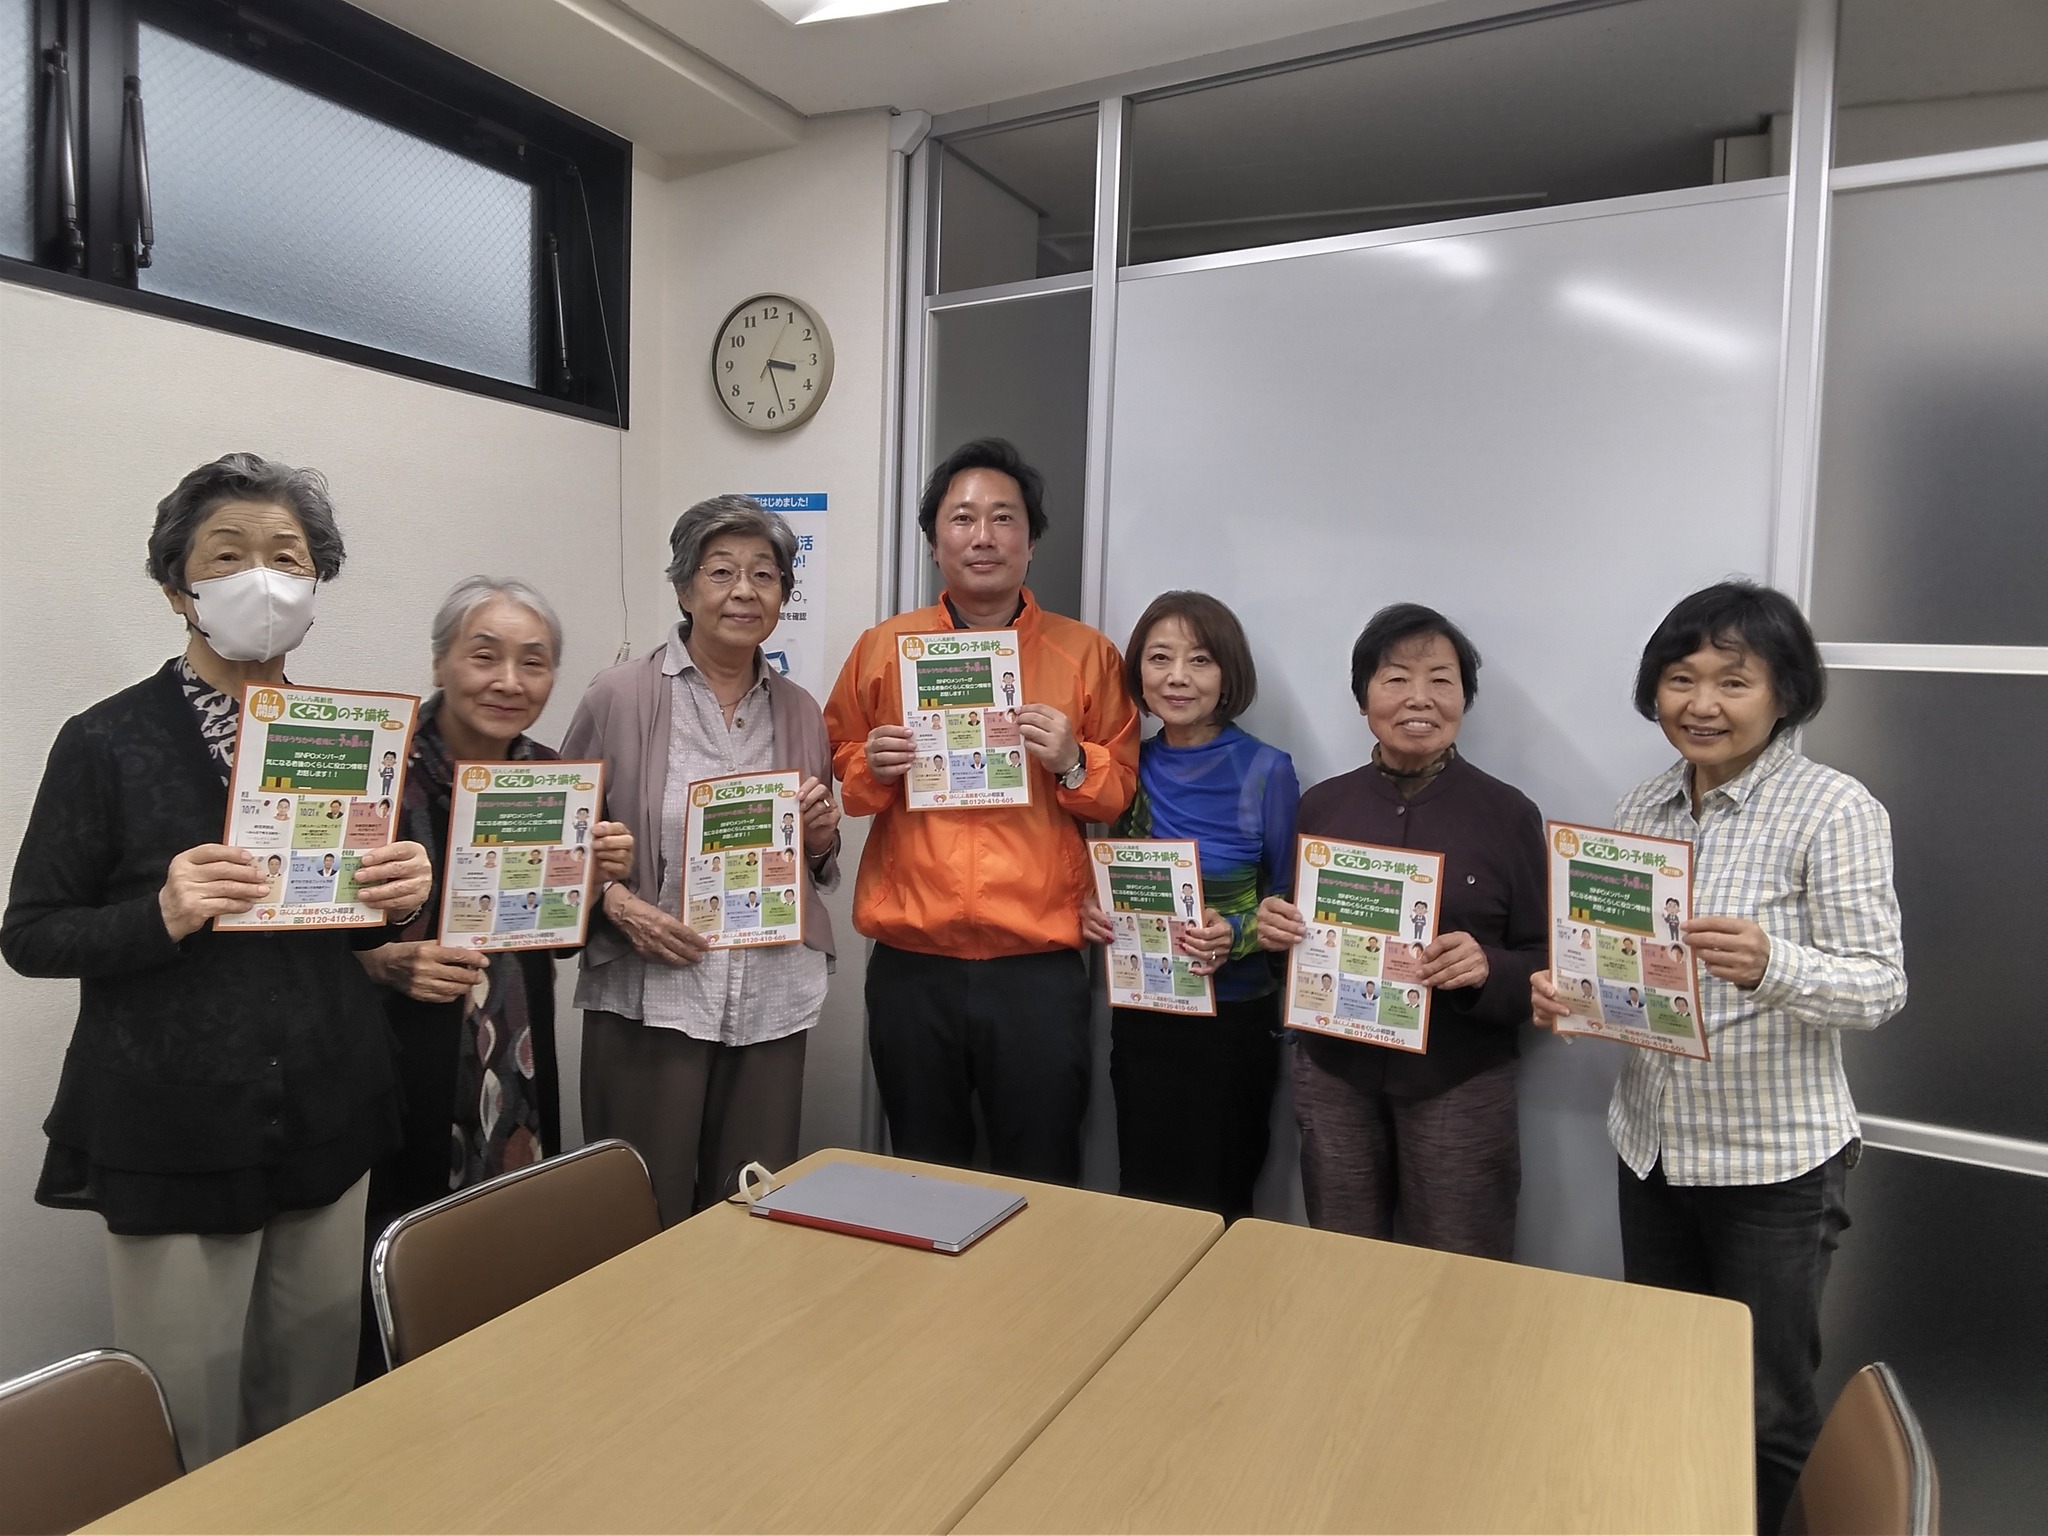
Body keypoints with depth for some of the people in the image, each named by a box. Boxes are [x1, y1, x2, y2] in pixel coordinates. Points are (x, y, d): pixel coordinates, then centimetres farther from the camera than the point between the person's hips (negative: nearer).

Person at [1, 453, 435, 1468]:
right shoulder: (109, 742, -5)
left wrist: (402, 897, -5)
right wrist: (163, 915, -20)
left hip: (327, 1114, 4)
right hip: (174, 1139, -4)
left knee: (317, 1411, 15)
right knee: (190, 1433, 7)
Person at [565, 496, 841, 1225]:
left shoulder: (800, 711, 9)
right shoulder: (621, 695, -3)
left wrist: (822, 839, -2)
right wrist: (616, 904, -13)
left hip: (772, 1004, 4)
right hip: (650, 1000, -3)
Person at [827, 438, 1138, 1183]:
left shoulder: (1086, 654, 4)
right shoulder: (883, 647, 7)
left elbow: (1125, 791, 7)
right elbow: (835, 773, 14)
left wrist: (1072, 764, -12)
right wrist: (872, 767, -7)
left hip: (1037, 965, -1)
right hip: (910, 964, 2)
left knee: (1041, 1181, 5)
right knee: (921, 1177, 12)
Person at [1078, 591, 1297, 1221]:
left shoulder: (1265, 771, -11)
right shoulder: (1129, 765, 2)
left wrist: (1236, 934, -23)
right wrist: (1090, 908, -7)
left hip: (1232, 1022, -4)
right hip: (1139, 1018, 4)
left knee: (1214, 1208, 9)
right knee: (1141, 1199, 14)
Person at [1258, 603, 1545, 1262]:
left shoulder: (1508, 813, -5)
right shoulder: (1322, 805, 3)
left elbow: (1547, 964, -3)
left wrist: (1486, 968, -22)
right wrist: (1272, 929, -8)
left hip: (1459, 1083, -2)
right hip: (1334, 1076, 3)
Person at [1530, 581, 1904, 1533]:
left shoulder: (1836, 811, -13)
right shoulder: (1643, 806, 3)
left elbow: (1882, 987, -16)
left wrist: (1771, 964, -35)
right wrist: (1569, 990, -11)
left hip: (1777, 1160, -5)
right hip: (1650, 1144, 5)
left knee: (1765, 1407, 12)